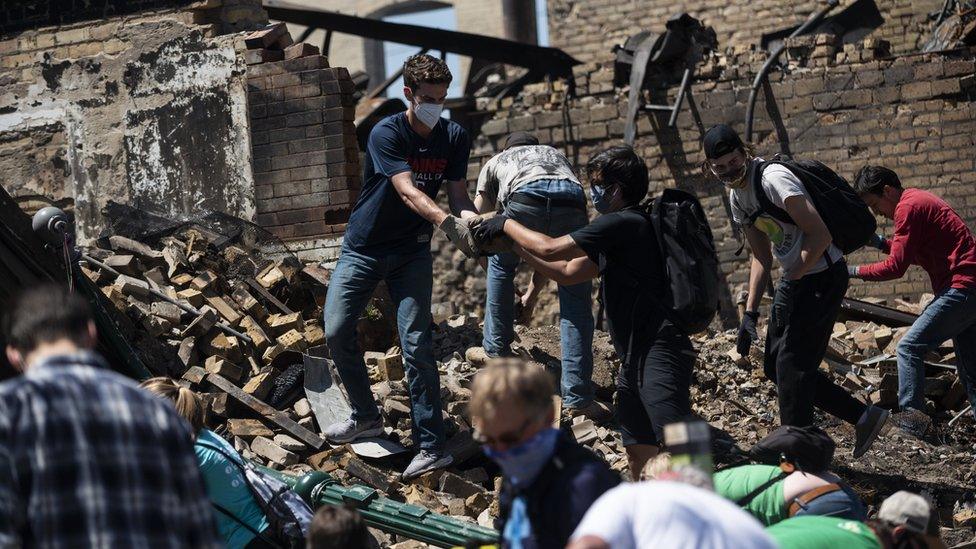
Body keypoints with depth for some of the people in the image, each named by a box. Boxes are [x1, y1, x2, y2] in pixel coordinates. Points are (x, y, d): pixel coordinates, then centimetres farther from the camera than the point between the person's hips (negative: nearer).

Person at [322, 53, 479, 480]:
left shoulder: (454, 138, -4)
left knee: (416, 344, -10)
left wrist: (473, 222, -29)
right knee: (337, 332, -4)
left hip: (411, 252, 1)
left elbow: (457, 195, -5)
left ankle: (431, 445, -10)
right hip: (363, 249, -1)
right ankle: (366, 416, 19)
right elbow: (407, 191, -31)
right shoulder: (386, 134, -19)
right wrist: (447, 223, -47)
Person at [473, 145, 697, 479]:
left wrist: (507, 224, 4)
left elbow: (550, 249, -12)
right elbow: (568, 273, 26)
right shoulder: (623, 228, 21)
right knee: (637, 452, 12)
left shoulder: (624, 223, -12)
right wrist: (513, 244, 22)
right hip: (636, 357, 11)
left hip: (659, 353, -11)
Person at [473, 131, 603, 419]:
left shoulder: (496, 162, 39)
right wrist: (532, 293, 50)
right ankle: (577, 395, 2)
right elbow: (550, 242, 44)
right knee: (576, 300, 8)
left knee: (501, 265, 30)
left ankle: (497, 351, 35)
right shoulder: (558, 156, 44)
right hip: (572, 202, 2)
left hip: (525, 200, -2)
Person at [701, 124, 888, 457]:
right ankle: (864, 417, 17)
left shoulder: (773, 179, -21)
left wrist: (790, 282, -17)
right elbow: (761, 257, 16)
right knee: (775, 366, 11)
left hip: (823, 276, -10)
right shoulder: (736, 197, 8)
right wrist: (750, 313, 9)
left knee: (791, 364, -10)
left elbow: (821, 237, -26)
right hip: (794, 280, 10)